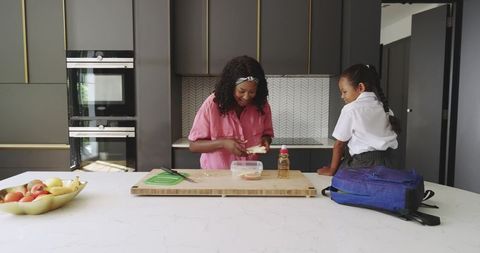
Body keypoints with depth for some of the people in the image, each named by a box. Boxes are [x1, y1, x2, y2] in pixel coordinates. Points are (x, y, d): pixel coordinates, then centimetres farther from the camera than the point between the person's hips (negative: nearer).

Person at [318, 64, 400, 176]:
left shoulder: (350, 109, -8)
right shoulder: (384, 107, 10)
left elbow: (339, 144, -1)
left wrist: (331, 170, 10)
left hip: (361, 165, -7)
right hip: (385, 164, 7)